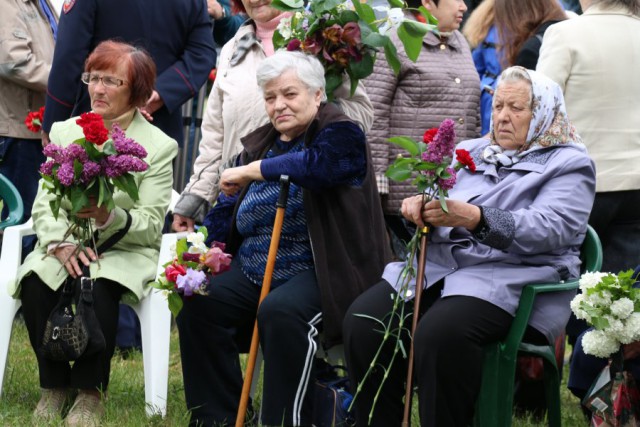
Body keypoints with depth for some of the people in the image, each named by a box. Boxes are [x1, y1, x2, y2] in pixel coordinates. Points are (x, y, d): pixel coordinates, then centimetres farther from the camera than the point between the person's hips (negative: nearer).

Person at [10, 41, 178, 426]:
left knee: (97, 291, -35)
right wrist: (61, 244, -19)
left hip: (125, 252, -3)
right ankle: (55, 384, -8)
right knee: (36, 288, -29)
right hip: (63, 248, 3)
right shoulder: (64, 132, 10)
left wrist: (107, 217, -29)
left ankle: (91, 391, -14)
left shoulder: (159, 146, -1)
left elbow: (151, 224, -9)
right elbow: (44, 205, 2)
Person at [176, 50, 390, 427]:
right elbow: (234, 212, 24)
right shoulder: (260, 143, 19)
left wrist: (251, 171, -16)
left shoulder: (340, 135, -4)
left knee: (281, 311, -36)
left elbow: (317, 165, -28)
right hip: (253, 270, 7)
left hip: (315, 272, -7)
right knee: (198, 305, -16)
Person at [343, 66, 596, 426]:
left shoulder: (569, 164, 5)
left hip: (511, 276, -6)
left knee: (440, 333, -36)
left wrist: (475, 218, -26)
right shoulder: (470, 151, 25)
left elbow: (552, 228, -13)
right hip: (440, 262, 6)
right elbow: (442, 212, 19)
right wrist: (421, 208, -8)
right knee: (364, 321, -21)